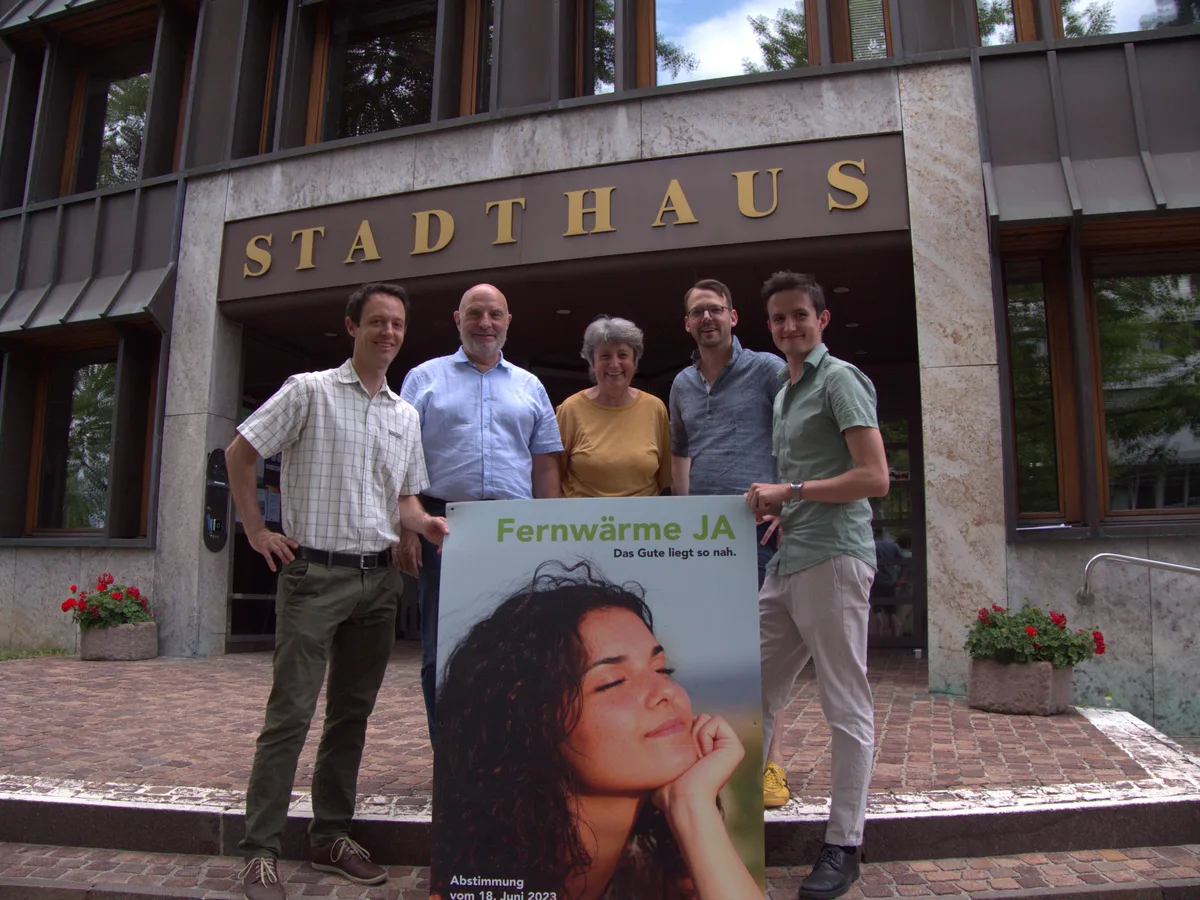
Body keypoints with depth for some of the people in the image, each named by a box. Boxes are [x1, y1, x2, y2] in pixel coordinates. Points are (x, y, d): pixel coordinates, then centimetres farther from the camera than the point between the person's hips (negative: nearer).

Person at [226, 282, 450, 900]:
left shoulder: (405, 416, 14)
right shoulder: (310, 391, -2)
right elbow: (239, 453, 0)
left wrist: (426, 523, -4)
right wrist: (257, 531, -4)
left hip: (378, 577, 5)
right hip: (314, 572, -5)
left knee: (352, 713, 11)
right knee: (291, 713, -2)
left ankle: (331, 837, 24)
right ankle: (260, 850, 10)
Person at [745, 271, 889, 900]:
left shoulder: (839, 379, -4)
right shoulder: (784, 392, 21)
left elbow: (874, 477, -14)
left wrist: (790, 492, -13)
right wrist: (772, 503, 10)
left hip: (832, 558, -9)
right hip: (787, 561, 9)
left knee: (846, 707, 1)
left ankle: (843, 846, 12)